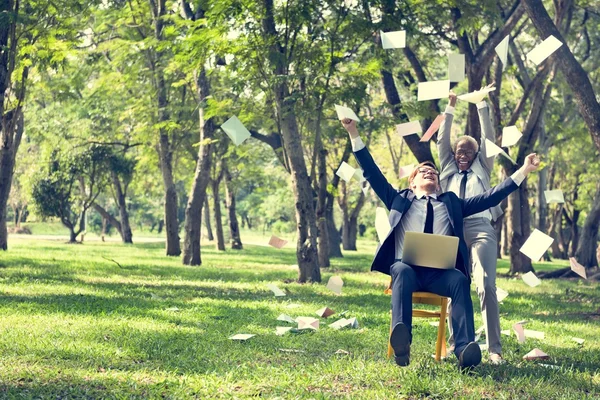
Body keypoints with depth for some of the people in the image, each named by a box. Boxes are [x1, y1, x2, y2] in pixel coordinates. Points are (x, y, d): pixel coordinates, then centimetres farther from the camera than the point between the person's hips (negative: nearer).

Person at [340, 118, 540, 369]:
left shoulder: (451, 202, 31)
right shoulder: (400, 200, 29)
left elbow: (489, 198, 25)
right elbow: (372, 173, 24)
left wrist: (523, 171, 19)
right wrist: (354, 134, 18)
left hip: (440, 271, 1)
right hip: (407, 266, -1)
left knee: (459, 280, -33)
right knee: (402, 271, -37)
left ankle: (464, 349, -49)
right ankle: (401, 344, -57)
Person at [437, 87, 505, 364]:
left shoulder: (482, 170, 23)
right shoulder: (449, 172, 26)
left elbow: (488, 138, 18)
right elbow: (442, 141, 22)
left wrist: (481, 106, 17)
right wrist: (451, 109, 19)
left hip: (480, 229, -2)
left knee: (486, 287, -16)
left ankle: (494, 349, -20)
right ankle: (455, 346, -2)